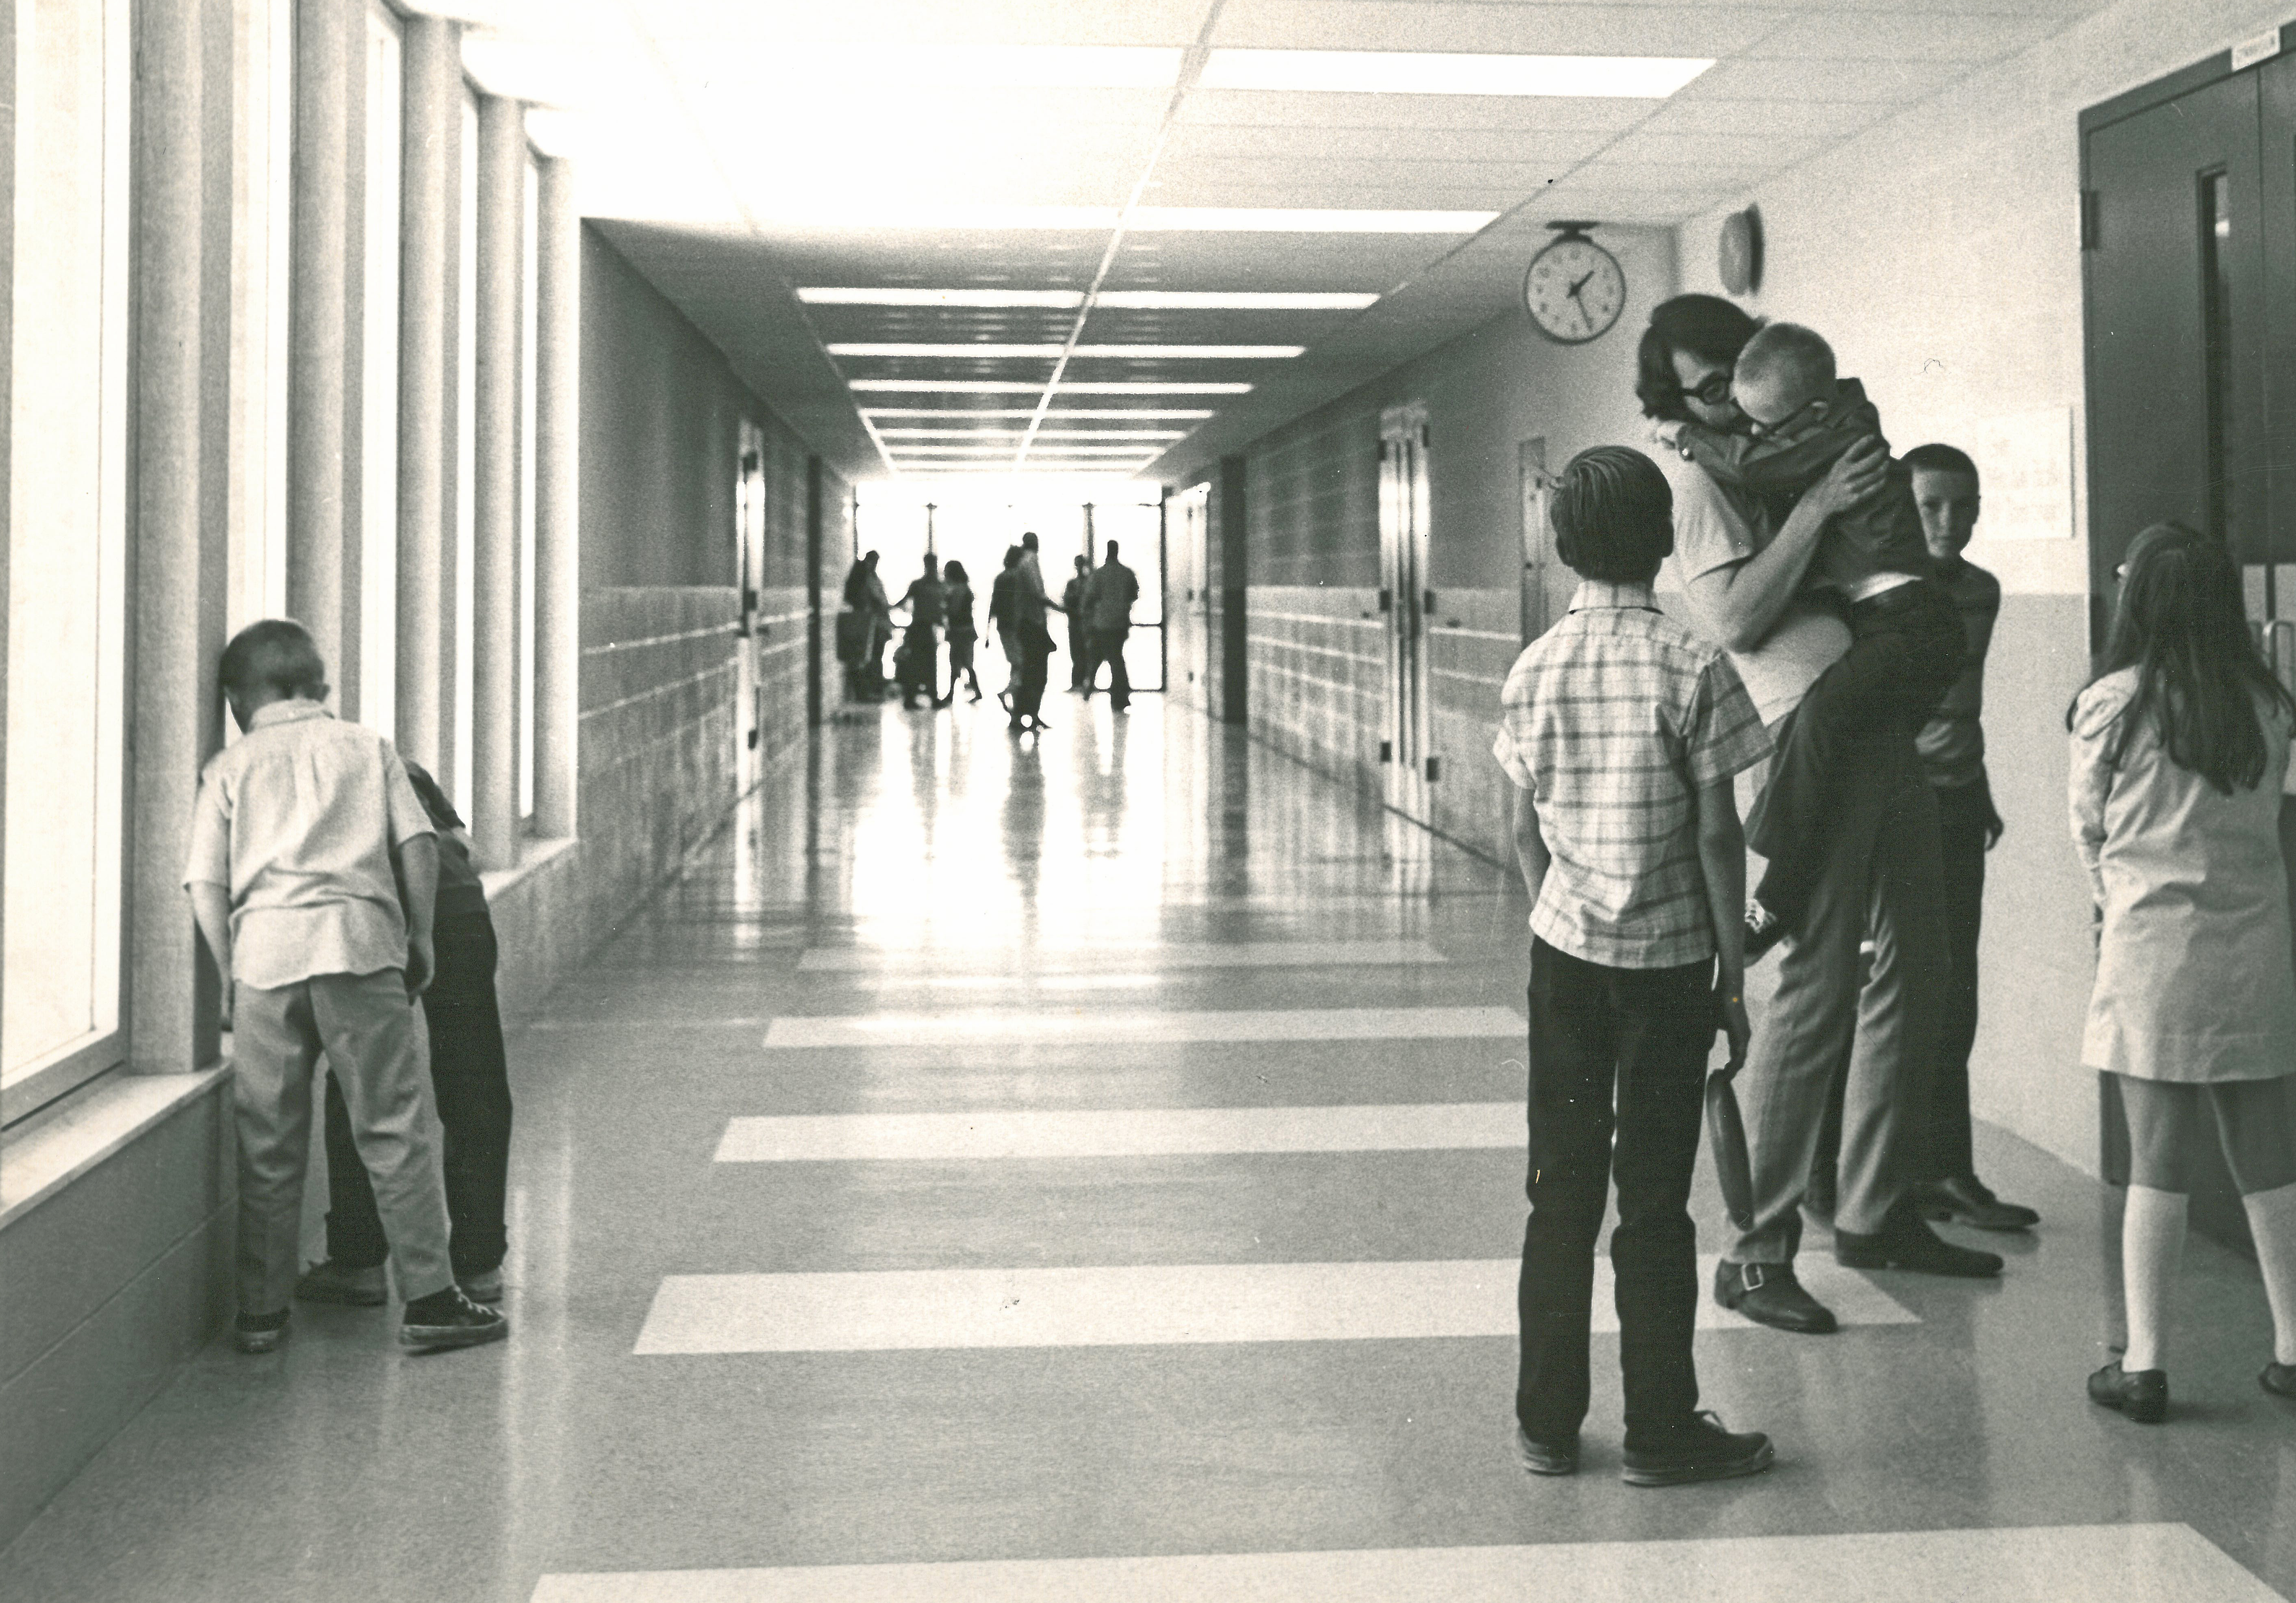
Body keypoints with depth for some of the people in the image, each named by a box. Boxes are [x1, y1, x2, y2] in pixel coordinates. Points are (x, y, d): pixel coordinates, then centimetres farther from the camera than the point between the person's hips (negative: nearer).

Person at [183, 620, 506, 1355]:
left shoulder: (230, 768, 15)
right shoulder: (368, 748, 16)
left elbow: (206, 885, 5)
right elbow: (417, 844, 4)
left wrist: (235, 977, 10)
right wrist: (420, 938, 11)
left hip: (264, 944, 1)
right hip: (360, 939, -1)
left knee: (268, 1142, 9)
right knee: (396, 1128, 2)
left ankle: (261, 1311, 15)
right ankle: (428, 1298, 0)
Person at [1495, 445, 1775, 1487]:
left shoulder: (1532, 670, 1)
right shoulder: (1690, 668, -11)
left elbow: (1525, 831, 6)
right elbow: (1717, 836, -10)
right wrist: (1733, 974, -2)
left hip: (1564, 957, 3)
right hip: (1669, 961, -3)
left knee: (1560, 1187, 11)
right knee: (1654, 1197, 4)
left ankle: (1547, 1424, 17)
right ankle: (1659, 1431, 12)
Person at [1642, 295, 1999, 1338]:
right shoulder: (1696, 474, -3)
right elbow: (1730, 619, -16)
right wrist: (1816, 507, -18)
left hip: (1887, 724, 9)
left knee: (1914, 969, 13)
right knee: (1816, 991, -11)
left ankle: (1874, 1213, 23)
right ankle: (1756, 1254, -5)